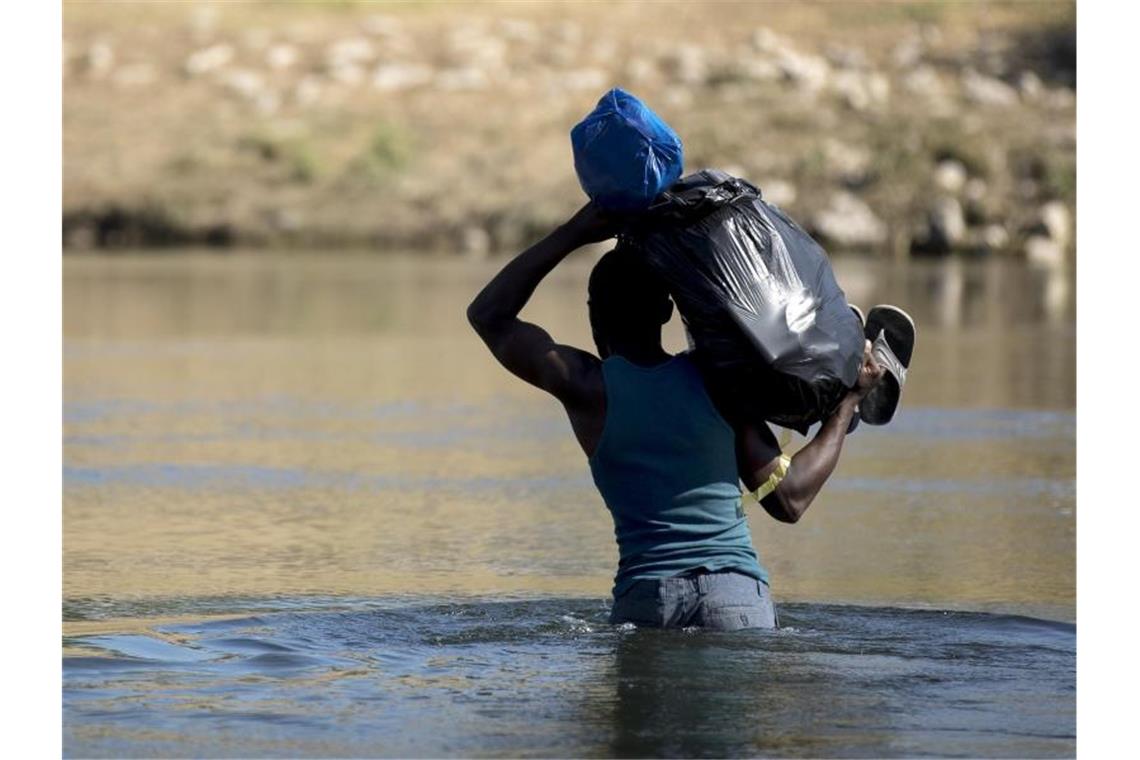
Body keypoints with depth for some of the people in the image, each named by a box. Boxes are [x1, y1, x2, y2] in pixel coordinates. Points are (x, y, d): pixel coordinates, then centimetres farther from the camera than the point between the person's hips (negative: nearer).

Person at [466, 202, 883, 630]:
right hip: (737, 592, 1)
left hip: (644, 596, -1)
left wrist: (573, 234, 21)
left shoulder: (585, 385, 4)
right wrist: (848, 401, 20)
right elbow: (789, 499, 9)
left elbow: (488, 315, 19)